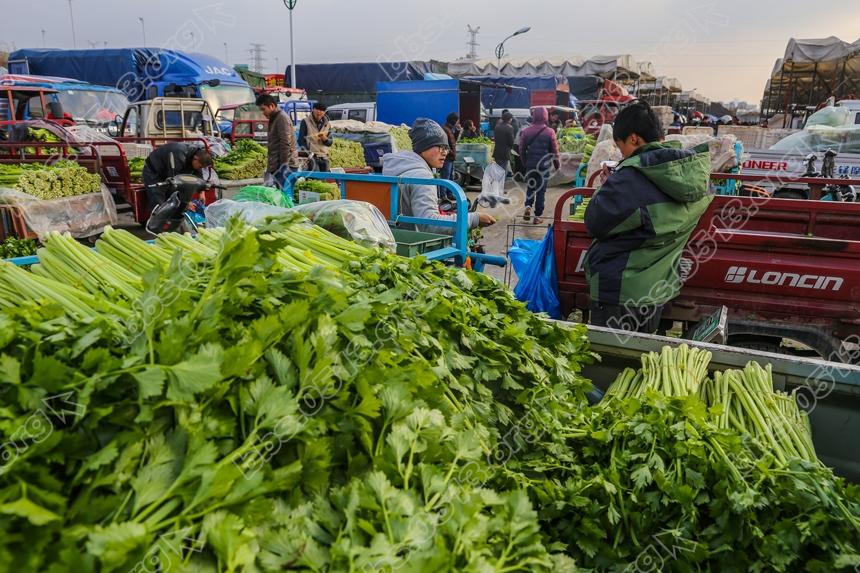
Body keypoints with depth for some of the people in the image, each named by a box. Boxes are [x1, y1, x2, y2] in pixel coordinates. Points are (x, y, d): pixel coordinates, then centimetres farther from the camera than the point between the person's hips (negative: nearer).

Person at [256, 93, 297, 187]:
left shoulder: (282, 118, -12)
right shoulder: (274, 118, 19)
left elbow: (286, 144, -19)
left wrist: (283, 165, -20)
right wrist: (270, 167, 20)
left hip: (285, 164, -10)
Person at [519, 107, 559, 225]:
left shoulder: (526, 131, -3)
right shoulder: (550, 132, -8)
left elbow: (522, 149, 3)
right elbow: (555, 151, -4)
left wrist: (524, 163, 16)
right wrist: (556, 164, 10)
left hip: (530, 165, 2)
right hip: (544, 165, -2)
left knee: (530, 187, 20)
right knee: (541, 190, 5)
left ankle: (528, 206, -3)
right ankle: (537, 216, 6)